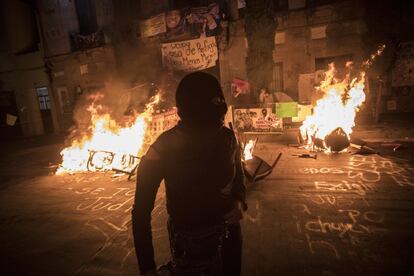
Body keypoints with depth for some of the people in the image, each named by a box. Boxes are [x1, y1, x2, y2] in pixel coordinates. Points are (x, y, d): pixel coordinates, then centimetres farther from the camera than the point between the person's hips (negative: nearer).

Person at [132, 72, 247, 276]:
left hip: (229, 235, 4)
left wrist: (239, 202, -13)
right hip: (189, 244, -3)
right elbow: (141, 211, -13)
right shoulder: (163, 149, -21)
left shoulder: (226, 137, -12)